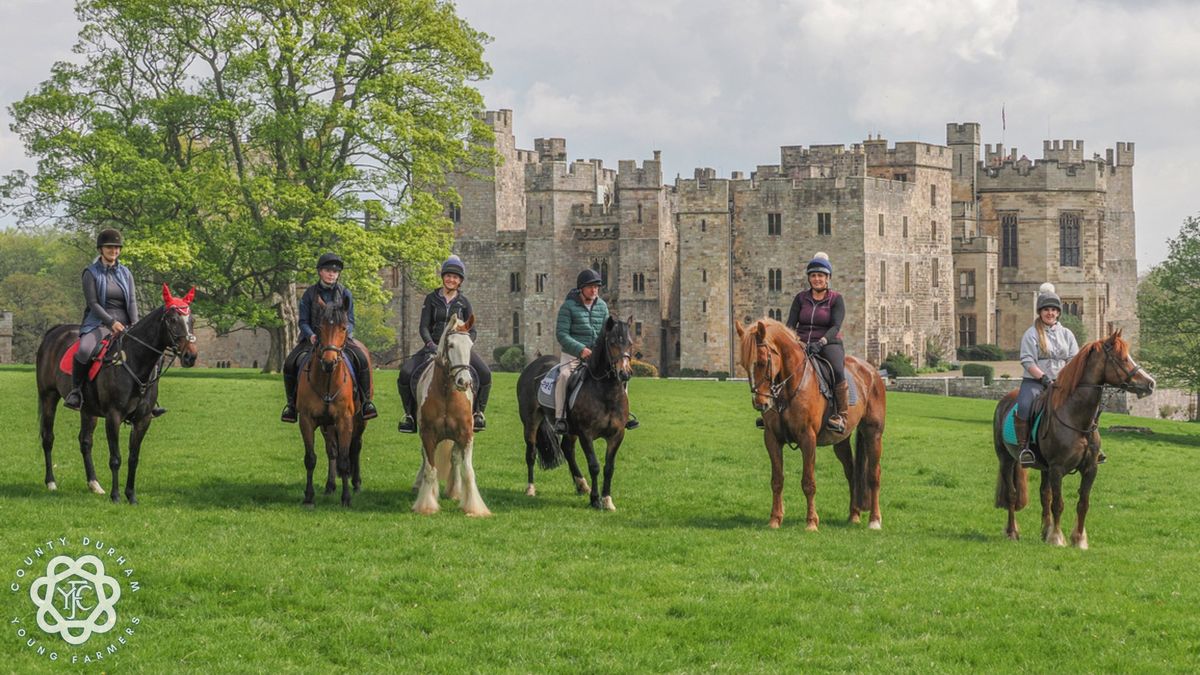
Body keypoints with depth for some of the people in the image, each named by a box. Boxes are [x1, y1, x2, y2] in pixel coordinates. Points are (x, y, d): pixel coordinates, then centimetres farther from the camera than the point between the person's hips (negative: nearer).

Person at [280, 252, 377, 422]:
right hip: (313, 338, 0)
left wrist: (344, 333, -20)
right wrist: (311, 335, -21)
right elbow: (303, 321, 0)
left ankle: (366, 401, -11)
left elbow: (350, 321, 3)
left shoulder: (345, 293, 4)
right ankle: (291, 403, -1)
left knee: (361, 360, -26)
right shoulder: (309, 293, 1)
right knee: (290, 363, -21)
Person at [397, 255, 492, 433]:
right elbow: (424, 327, -2)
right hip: (434, 346, 0)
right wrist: (430, 344, -20)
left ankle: (478, 412, -4)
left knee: (485, 374, -23)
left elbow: (471, 331, 6)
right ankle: (410, 413, -4)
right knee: (405, 373, -22)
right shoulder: (432, 299, 4)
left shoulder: (464, 303, 7)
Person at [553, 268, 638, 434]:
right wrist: (580, 349, -25)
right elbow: (561, 333, -14)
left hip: (597, 354, 5)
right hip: (572, 354, -5)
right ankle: (560, 418, -28)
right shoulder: (568, 306, -8)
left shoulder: (602, 306, 8)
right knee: (564, 375, -33)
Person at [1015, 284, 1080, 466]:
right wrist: (1045, 378, -19)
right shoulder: (1031, 334, 1)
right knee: (1024, 407, -33)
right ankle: (1023, 447, -26)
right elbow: (1028, 362, -8)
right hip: (1034, 381, -4)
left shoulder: (1066, 334, 14)